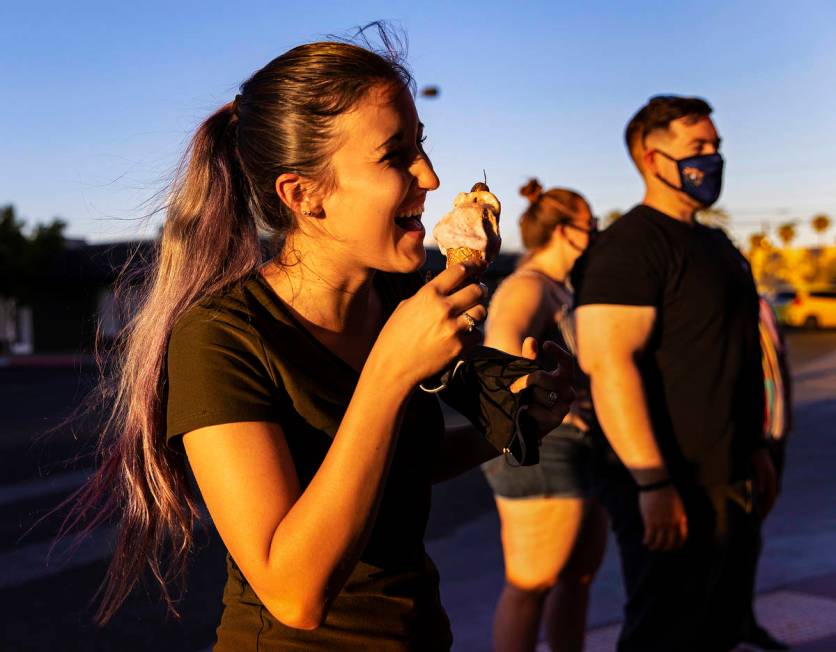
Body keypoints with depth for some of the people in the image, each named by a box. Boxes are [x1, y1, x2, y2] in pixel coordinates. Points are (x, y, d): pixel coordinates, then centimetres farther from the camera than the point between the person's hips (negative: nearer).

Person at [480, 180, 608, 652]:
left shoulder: (558, 290, 17)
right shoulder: (526, 288, -14)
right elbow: (501, 346, -34)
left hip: (577, 457, 10)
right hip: (540, 457, -10)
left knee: (581, 575, 17)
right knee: (531, 587, -2)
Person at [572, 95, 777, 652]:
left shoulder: (715, 244, 16)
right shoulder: (630, 244, -15)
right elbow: (610, 365, -24)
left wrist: (755, 447, 20)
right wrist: (653, 483, -27)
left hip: (729, 486, 9)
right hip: (674, 492, -9)